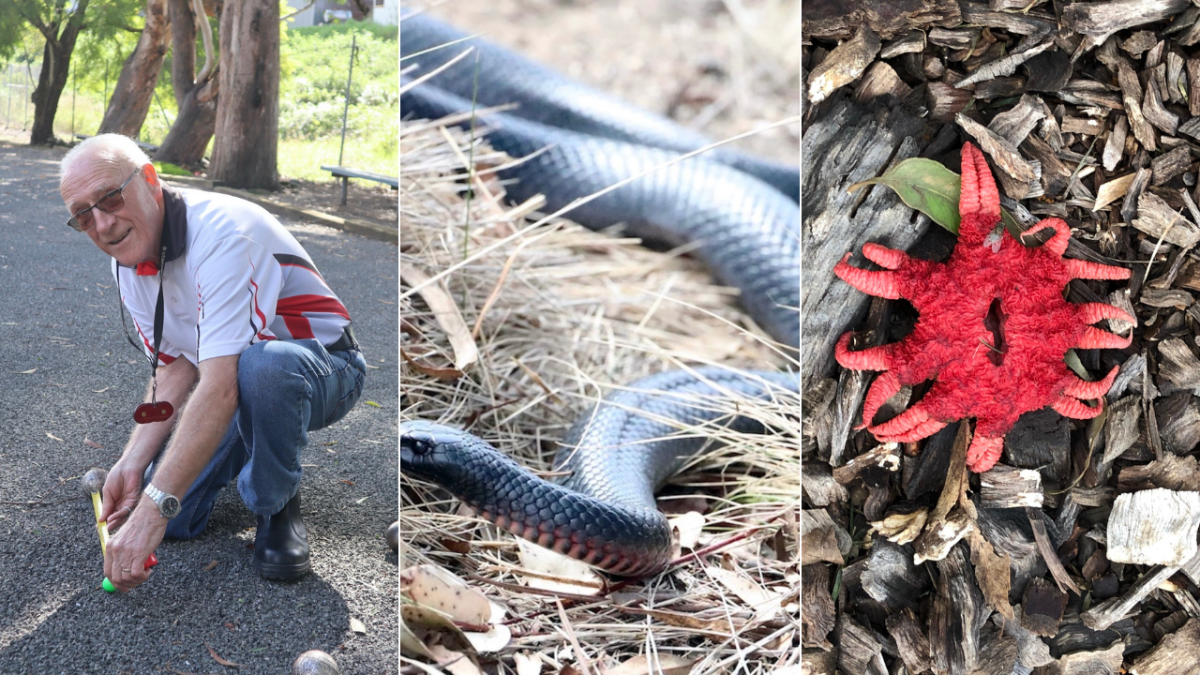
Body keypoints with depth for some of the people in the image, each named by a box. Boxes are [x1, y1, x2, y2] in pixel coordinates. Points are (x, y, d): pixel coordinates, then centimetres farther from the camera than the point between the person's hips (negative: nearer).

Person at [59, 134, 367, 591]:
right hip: (233, 397, 7)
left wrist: (155, 506, -41)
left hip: (325, 371, -7)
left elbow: (222, 385, -39)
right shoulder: (128, 265, -3)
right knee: (173, 520, -9)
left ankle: (277, 507, -13)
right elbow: (175, 369, 1)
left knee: (263, 366, -41)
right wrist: (133, 463, -14)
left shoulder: (220, 232, -31)